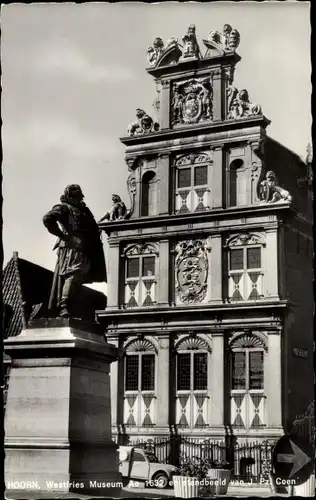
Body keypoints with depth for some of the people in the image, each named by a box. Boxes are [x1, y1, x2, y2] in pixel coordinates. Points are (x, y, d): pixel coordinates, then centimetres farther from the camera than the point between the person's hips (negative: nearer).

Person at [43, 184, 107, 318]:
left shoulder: (84, 209, 30)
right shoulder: (63, 208, 6)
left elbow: (94, 230, 32)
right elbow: (47, 219, -10)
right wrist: (62, 235, -10)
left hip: (85, 249, 8)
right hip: (71, 247, -8)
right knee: (73, 275, -20)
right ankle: (63, 307, -25)